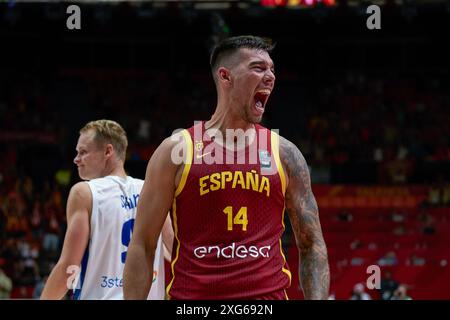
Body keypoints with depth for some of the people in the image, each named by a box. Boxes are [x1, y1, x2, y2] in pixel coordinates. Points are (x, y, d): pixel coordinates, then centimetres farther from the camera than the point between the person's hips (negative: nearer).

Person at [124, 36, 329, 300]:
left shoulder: (284, 154, 8)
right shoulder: (177, 150, 2)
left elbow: (312, 245, 11)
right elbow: (143, 245, 2)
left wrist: (317, 299, -3)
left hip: (268, 294, 2)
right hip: (192, 294, -1)